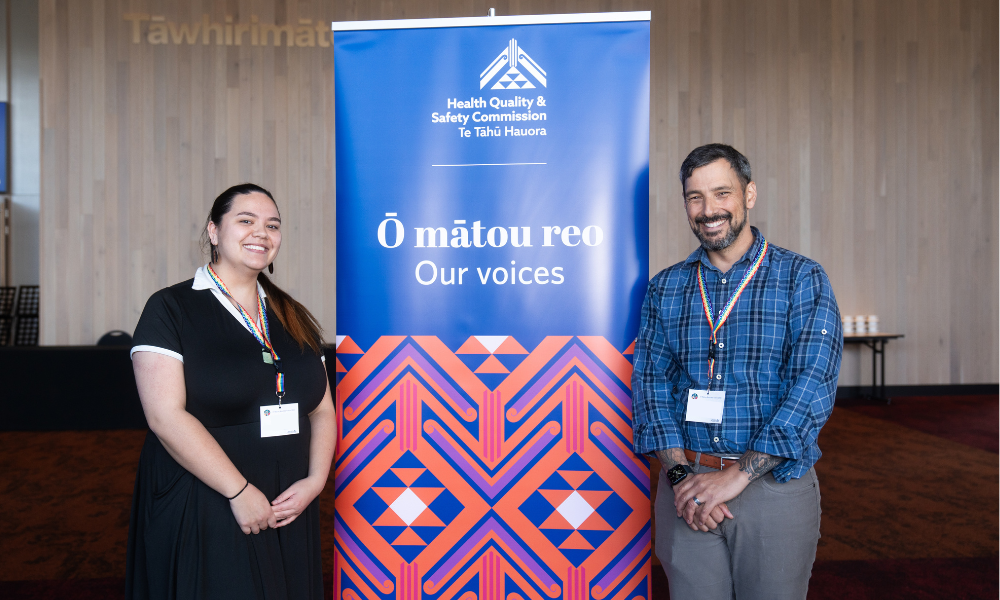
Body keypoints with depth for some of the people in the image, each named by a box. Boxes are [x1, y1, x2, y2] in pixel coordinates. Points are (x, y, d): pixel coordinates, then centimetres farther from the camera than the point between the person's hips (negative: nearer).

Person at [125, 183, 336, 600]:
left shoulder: (294, 318, 10)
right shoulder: (171, 310, -6)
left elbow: (322, 412, 9)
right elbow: (166, 417, -16)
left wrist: (315, 480, -6)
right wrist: (239, 491, -18)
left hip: (286, 512, 5)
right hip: (201, 516, -5)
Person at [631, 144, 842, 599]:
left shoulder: (803, 279, -3)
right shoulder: (665, 288, 6)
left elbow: (813, 386, -12)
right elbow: (650, 382, 1)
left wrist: (739, 474, -18)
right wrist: (679, 473, -13)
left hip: (774, 487, -2)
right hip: (685, 488, 2)